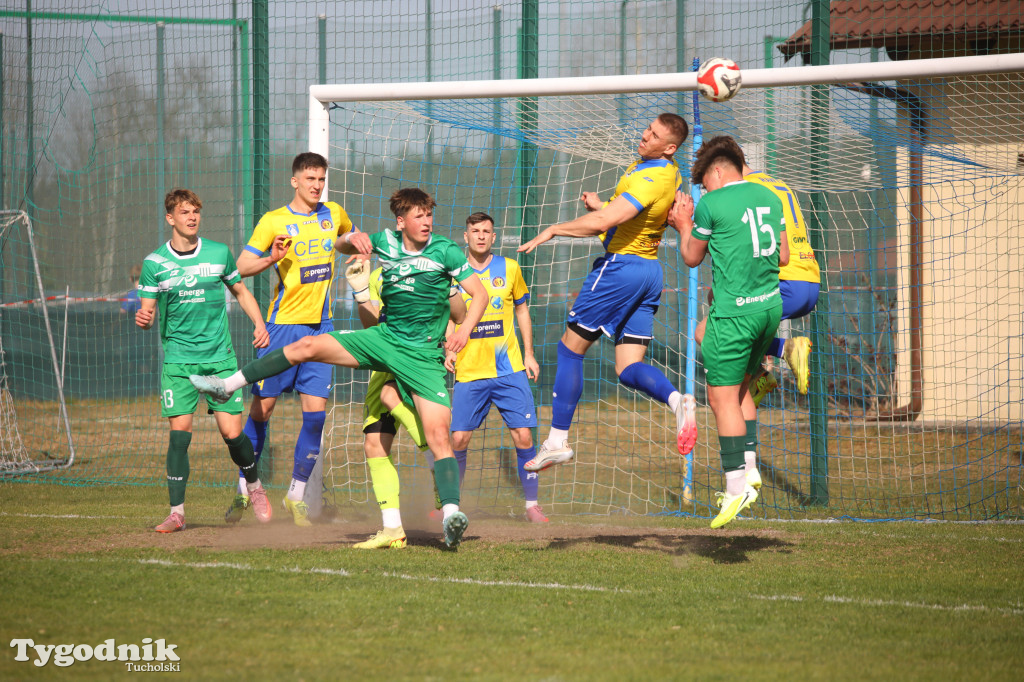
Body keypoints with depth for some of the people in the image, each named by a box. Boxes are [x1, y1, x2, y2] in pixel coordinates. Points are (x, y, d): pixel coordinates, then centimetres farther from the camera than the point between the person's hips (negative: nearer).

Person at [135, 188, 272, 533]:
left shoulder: (219, 253, 4)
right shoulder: (154, 264, 0)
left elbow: (240, 291, 19)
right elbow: (147, 312, 2)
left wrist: (260, 323, 4)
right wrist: (142, 319, -22)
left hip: (220, 357, 1)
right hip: (178, 359, -1)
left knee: (232, 432, -5)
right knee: (180, 432, -12)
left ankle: (254, 485, 24)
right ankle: (177, 511, -4)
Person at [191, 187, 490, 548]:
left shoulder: (444, 251, -7)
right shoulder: (387, 242, 4)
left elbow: (480, 293, -8)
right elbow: (340, 246, 14)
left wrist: (464, 330, -25)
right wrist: (352, 238, -11)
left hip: (423, 355, -4)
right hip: (385, 338, 4)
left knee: (439, 434, -17)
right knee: (306, 346, -2)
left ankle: (451, 514, -23)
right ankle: (228, 385, 9)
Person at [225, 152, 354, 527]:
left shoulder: (333, 214, 9)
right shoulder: (274, 221, -4)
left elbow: (351, 236, 33)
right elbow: (241, 266, -7)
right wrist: (272, 258, -24)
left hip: (320, 325, 3)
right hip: (283, 323, -3)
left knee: (316, 411, -5)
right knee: (262, 408, -1)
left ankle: (296, 494, 5)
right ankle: (244, 489, 12)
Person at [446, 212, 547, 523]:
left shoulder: (509, 269, 4)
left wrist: (528, 354, 11)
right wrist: (448, 349, -3)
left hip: (509, 370, 0)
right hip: (469, 372, 0)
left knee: (523, 436, -7)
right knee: (458, 439, -3)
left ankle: (531, 505, 2)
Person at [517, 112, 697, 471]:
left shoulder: (650, 179, -22)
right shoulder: (669, 173, 10)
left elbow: (604, 221, -28)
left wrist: (553, 230, -18)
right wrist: (601, 205, 6)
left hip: (621, 266, -10)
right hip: (650, 268, 10)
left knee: (570, 347, 2)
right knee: (628, 368, 5)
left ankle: (557, 441, 4)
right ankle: (676, 400, -24)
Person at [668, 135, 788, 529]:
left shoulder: (711, 204, -8)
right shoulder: (769, 197, 10)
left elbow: (692, 258, 4)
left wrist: (685, 226, 22)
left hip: (734, 311, -7)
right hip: (771, 304, 7)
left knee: (722, 397, -2)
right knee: (741, 389, 20)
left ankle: (737, 485, -5)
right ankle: (750, 468, 15)